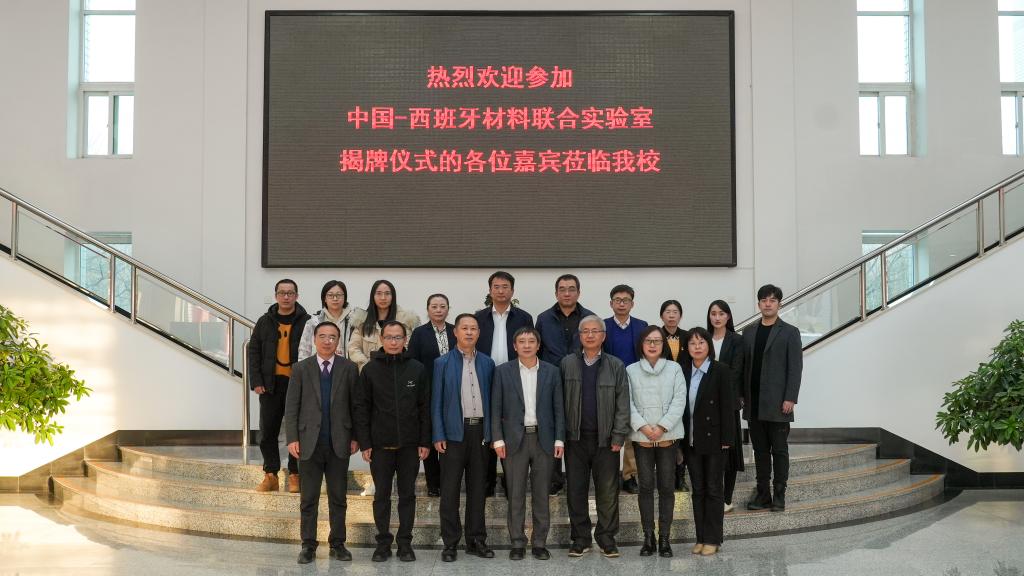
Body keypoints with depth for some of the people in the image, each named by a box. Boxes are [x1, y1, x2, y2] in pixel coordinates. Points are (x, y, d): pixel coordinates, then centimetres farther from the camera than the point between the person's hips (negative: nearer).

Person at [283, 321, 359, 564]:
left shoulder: (349, 369, 4)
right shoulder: (301, 369, 3)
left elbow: (355, 405, 4)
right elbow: (291, 407, 1)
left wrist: (356, 437, -1)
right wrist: (292, 438, -6)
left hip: (339, 443, 1)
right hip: (310, 442, 0)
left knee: (338, 498, 7)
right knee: (308, 498, 5)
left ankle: (337, 544, 16)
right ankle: (308, 545, 12)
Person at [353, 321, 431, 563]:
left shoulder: (417, 369, 2)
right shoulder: (370, 370, 0)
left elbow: (425, 407, 3)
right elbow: (360, 408, 0)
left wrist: (425, 441, -1)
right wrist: (364, 443, -5)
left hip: (410, 444, 1)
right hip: (380, 445, -1)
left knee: (407, 495, 7)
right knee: (382, 495, 6)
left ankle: (405, 543, 15)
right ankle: (383, 542, 16)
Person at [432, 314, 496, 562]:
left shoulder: (487, 363, 9)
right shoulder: (443, 363, 1)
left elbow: (491, 399, 10)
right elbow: (436, 402, -1)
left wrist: (492, 432, 3)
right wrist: (438, 436, -8)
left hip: (480, 430, 3)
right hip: (454, 432, -2)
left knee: (477, 488, 8)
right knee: (450, 489, 0)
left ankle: (476, 540, 16)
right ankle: (450, 542, 8)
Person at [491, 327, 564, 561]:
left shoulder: (551, 372, 6)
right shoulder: (503, 371, 3)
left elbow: (558, 408, 5)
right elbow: (496, 408, 2)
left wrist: (559, 439, -2)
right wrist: (497, 439, -6)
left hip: (543, 439, 1)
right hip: (515, 439, -1)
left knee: (541, 494, 6)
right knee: (515, 494, 3)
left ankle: (539, 543, 14)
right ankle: (517, 543, 12)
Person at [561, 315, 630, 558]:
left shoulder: (615, 366, 4)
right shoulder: (567, 364, 6)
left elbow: (622, 403, 1)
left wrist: (619, 436, -6)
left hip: (605, 439, -1)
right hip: (575, 438, 1)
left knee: (608, 492, 3)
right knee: (576, 490, 5)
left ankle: (606, 538, 15)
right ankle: (580, 538, 16)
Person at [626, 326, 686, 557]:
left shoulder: (674, 369, 5)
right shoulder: (631, 370, 6)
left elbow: (679, 400, -2)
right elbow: (628, 402, -1)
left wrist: (662, 427, -12)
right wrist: (643, 427, -13)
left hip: (667, 436, 0)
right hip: (641, 436, 0)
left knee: (667, 486, 2)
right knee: (646, 485, 2)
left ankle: (664, 538, 8)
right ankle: (648, 537, 8)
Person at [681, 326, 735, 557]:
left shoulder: (720, 371, -6)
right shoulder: (683, 373, 7)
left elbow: (726, 406, -8)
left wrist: (726, 439, -12)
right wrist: (681, 438, 3)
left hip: (713, 439, -4)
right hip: (691, 441, 4)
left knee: (713, 489, 3)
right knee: (697, 490, 10)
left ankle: (713, 539, 10)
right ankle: (701, 538, 17)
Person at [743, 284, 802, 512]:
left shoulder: (789, 332, 0)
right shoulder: (749, 332, 12)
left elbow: (795, 368, -6)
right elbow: (744, 366, 12)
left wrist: (790, 399, -13)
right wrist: (742, 395, 5)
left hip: (777, 403, -4)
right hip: (754, 404, 4)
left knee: (779, 450, 2)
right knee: (760, 451, 9)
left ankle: (779, 496, 9)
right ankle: (763, 495, 15)